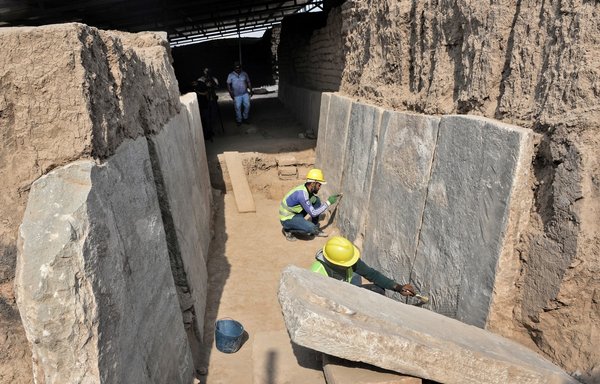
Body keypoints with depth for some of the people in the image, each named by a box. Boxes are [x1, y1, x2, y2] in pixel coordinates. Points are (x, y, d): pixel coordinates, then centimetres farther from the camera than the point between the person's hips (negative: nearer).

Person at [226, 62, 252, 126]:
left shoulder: (244, 74, 4)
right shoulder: (231, 75, -2)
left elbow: (248, 82, 10)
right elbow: (228, 84, -2)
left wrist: (250, 90, 3)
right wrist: (230, 93, -11)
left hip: (245, 93, 2)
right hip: (236, 95, -2)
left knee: (247, 105, -2)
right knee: (238, 108, 0)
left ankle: (245, 118, 19)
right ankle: (239, 120, 16)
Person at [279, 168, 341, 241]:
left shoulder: (306, 188, -4)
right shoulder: (302, 193, -30)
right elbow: (313, 213, -26)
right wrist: (328, 202, -21)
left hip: (296, 213, 9)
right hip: (287, 219, -9)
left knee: (317, 200, 1)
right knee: (311, 228, -30)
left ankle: (315, 230, 9)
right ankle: (288, 229, -3)